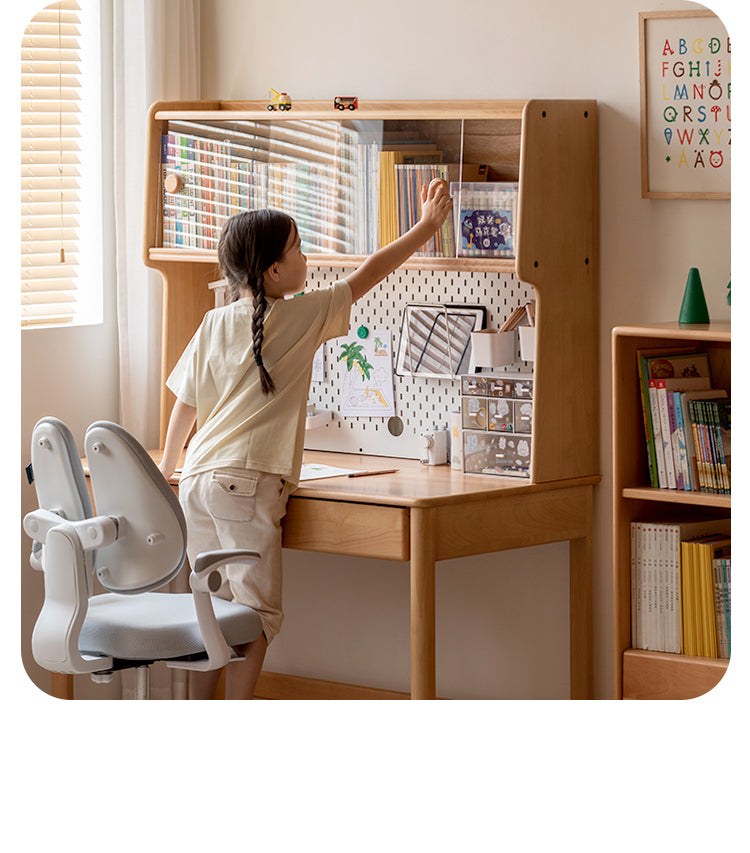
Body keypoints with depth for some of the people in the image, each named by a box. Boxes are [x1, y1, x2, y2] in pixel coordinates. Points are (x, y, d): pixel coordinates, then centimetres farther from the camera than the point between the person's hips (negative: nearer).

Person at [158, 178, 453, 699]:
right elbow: (371, 273, 8)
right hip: (250, 484, -6)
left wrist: (167, 471, 32)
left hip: (199, 480, 6)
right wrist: (429, 225, 20)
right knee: (257, 613, -3)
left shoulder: (215, 324, 12)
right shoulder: (304, 316, -1)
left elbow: (185, 405, 17)